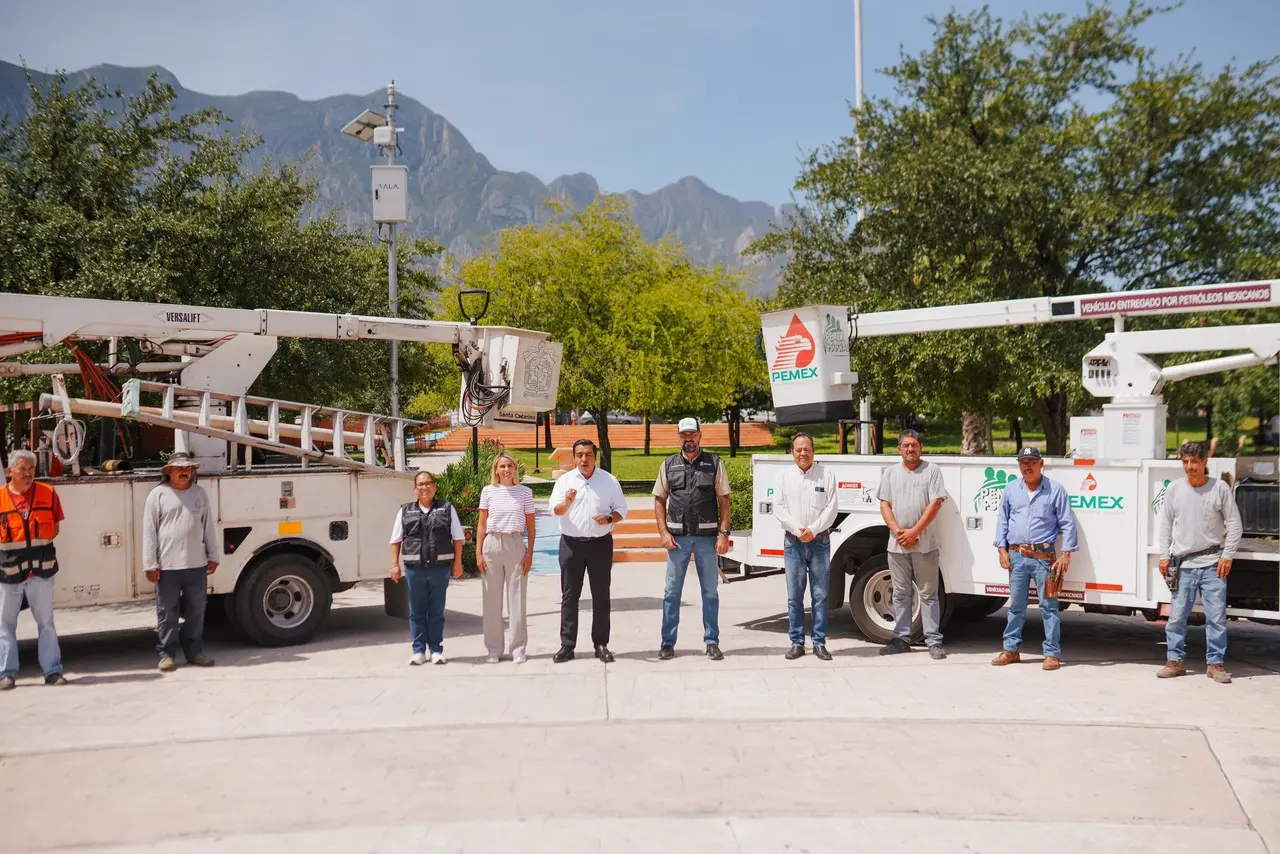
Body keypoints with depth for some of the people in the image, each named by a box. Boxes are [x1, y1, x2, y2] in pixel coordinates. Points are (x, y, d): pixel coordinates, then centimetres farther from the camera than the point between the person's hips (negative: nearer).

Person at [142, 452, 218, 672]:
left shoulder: (200, 493, 10)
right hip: (167, 566, -3)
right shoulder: (158, 495, -2)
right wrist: (150, 564, -7)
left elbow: (208, 527, 14)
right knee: (167, 612, 3)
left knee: (196, 610, 10)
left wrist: (212, 556, 12)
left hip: (196, 565, 4)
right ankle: (166, 654, 12)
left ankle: (194, 651, 20)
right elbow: (149, 532, -3)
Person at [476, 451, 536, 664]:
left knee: (517, 599, 2)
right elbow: (482, 524, 6)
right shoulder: (488, 491, 5)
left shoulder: (524, 492, 5)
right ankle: (494, 649, 13)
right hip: (492, 545, 1)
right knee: (492, 600, 4)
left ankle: (518, 649, 11)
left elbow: (530, 526, 6)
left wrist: (529, 553, 0)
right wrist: (478, 553, 1)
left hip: (515, 545, 0)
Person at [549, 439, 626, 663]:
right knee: (569, 596, 3)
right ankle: (567, 645, 9)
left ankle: (601, 644, 12)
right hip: (571, 543, 0)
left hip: (600, 543, 0)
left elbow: (621, 509, 7)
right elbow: (555, 509, -7)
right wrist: (567, 502, -29)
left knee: (601, 596, 5)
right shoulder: (564, 480, 2)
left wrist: (609, 518, -14)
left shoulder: (609, 480, 3)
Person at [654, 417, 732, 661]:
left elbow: (724, 501, 2)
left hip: (706, 537, -1)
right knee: (672, 591, 5)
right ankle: (667, 643, 12)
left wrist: (723, 534, -6)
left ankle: (712, 642, 14)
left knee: (710, 590, 6)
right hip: (677, 537, 1)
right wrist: (663, 532, -2)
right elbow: (659, 500, 9)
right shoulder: (669, 465, 8)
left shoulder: (714, 463, 5)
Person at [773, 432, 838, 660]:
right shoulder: (784, 475, 7)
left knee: (820, 595, 1)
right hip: (793, 542, 1)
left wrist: (813, 530, -12)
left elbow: (831, 508, -1)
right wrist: (798, 530, -10)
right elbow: (779, 508, 0)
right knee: (794, 596, 2)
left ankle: (819, 643, 8)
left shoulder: (826, 474, 5)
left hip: (820, 541, -1)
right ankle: (797, 643, 9)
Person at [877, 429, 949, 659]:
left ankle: (934, 641, 4)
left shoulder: (932, 471, 1)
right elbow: (885, 505, 6)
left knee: (928, 594, 1)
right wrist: (897, 531, -9)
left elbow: (935, 504, -7)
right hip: (897, 545, 3)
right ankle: (901, 638, 16)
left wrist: (914, 532, -13)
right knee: (900, 593, 9)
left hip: (924, 544, -3)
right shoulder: (890, 473, 11)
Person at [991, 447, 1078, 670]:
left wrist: (1066, 554, -6)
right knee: (1016, 605, 11)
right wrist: (1002, 549, 6)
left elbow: (1067, 523, 0)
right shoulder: (1011, 489, 10)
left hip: (1043, 557, -3)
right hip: (1016, 556, 3)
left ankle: (1052, 654, 5)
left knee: (1048, 606, -1)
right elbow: (1002, 520, 14)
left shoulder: (1055, 489, 0)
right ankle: (1011, 650, 19)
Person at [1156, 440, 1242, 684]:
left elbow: (1234, 524, 2)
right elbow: (1165, 524, 9)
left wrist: (1228, 556, -4)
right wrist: (1164, 556, 4)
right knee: (1177, 616, 3)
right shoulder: (1175, 488, 5)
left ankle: (1215, 663, 11)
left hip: (1213, 564, -1)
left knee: (1216, 616, 1)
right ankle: (1175, 660, 13)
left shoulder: (1220, 488, 0)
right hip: (1183, 563, 1)